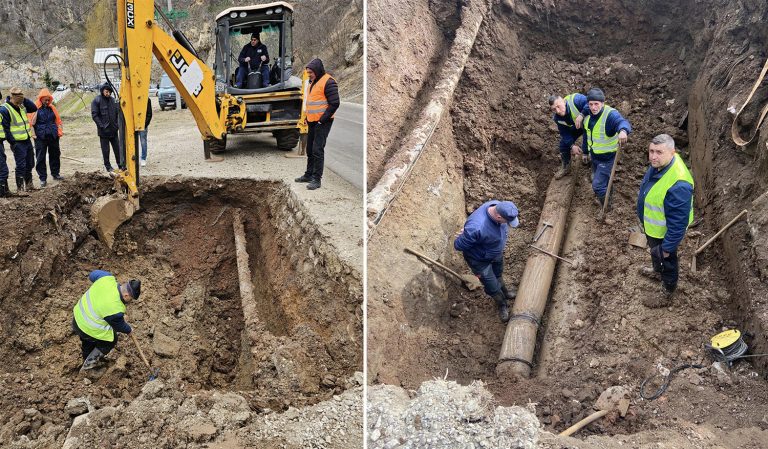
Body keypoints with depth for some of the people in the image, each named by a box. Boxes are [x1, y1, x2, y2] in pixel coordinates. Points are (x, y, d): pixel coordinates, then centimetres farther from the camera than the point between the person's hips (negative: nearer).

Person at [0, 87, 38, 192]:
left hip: (27, 140, 8)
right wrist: (12, 142, -17)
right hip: (18, 143, -8)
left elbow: (34, 108, 11)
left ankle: (29, 184, 28)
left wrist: (24, 99, -1)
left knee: (30, 164, 15)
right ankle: (20, 187, 2)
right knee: (21, 166, -5)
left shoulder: (22, 106, 8)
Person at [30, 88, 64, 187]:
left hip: (53, 136, 4)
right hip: (40, 137, -4)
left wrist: (61, 130, 6)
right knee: (40, 158, 0)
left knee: (55, 155, 12)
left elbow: (58, 120, 13)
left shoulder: (52, 107, 9)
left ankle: (55, 173, 28)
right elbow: (32, 122, -6)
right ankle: (42, 178, 6)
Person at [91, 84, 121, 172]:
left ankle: (120, 164, 17)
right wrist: (101, 126, -15)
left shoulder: (112, 100, 7)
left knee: (117, 148, 9)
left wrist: (117, 124, 4)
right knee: (105, 149, 4)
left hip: (113, 129, 4)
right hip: (104, 130, -4)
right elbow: (94, 115, -10)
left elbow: (118, 112, 14)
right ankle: (107, 165, 13)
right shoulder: (96, 101, -7)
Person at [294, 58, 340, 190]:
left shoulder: (328, 82, -14)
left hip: (322, 122, -9)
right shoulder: (313, 82, 16)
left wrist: (322, 119, -18)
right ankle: (309, 174, 26)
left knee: (317, 150, -10)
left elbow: (334, 103, -19)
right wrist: (307, 117, 16)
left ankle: (316, 179, -7)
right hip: (312, 122, 9)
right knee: (310, 149, 15)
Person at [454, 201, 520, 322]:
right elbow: (458, 245, -32)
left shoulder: (498, 206, -26)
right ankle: (502, 305, 48)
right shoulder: (476, 228, -48)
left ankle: (505, 292, 63)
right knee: (492, 287, 18)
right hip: (480, 260, -5)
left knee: (498, 275, 34)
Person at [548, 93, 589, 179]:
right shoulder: (557, 117, -22)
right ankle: (566, 167, 30)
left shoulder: (576, 100, -44)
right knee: (564, 143, 8)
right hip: (576, 127, 5)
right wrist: (572, 145, -23)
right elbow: (565, 133, -12)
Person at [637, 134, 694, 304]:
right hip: (651, 226, 8)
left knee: (666, 260, 20)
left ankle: (667, 290, 47)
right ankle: (658, 271, 64)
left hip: (664, 233, -8)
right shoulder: (659, 163, -14)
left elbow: (678, 222, -32)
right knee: (655, 252, 34)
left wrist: (668, 247, -22)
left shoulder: (678, 185, -42)